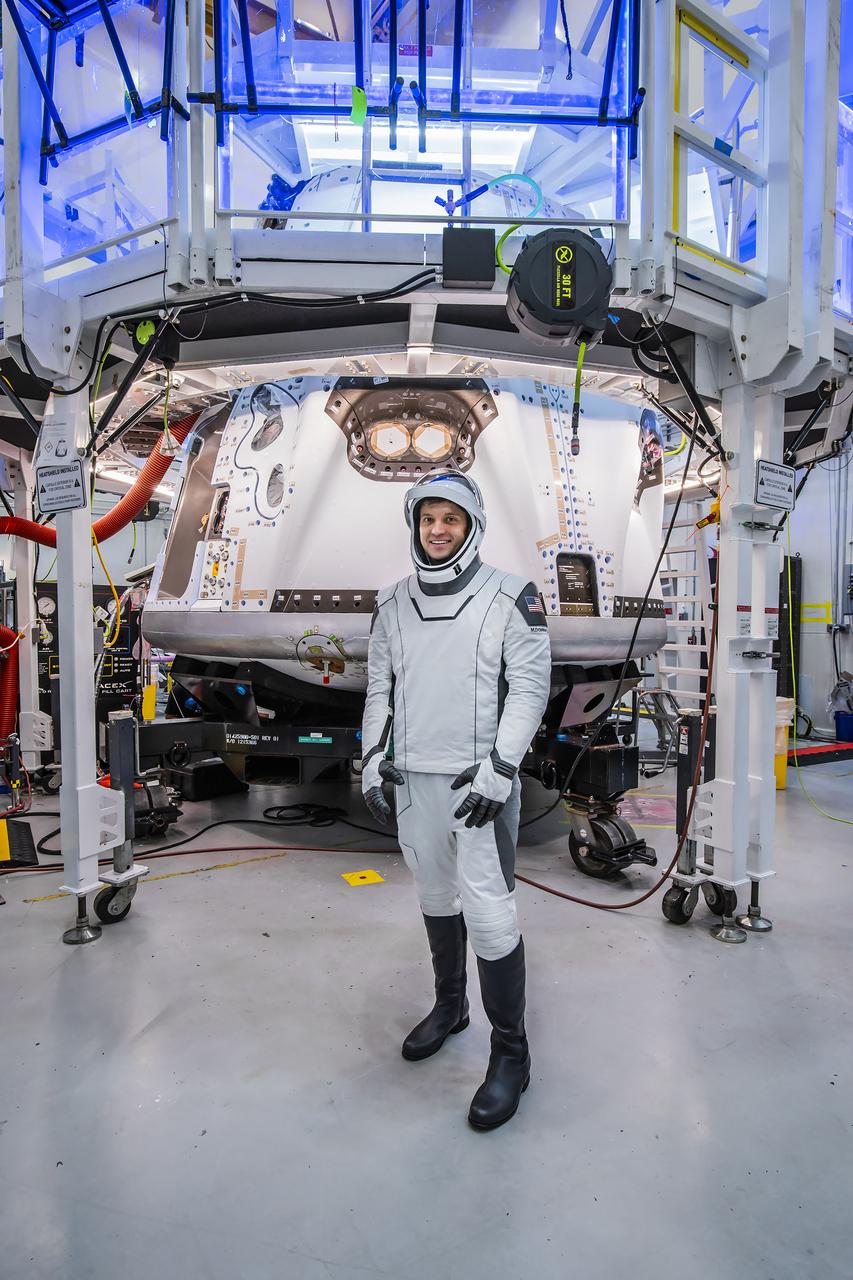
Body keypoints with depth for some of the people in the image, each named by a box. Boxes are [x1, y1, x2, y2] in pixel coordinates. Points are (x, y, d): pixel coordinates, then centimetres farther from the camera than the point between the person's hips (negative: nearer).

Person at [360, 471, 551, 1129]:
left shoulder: (511, 597, -6)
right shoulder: (393, 604, 8)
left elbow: (531, 686, -9)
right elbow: (380, 686, 14)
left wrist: (500, 766, -16)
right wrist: (373, 756, 6)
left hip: (481, 778, -5)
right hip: (413, 778, 5)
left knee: (488, 912, -5)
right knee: (436, 897, 19)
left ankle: (511, 1053, 15)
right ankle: (449, 1005, 41)